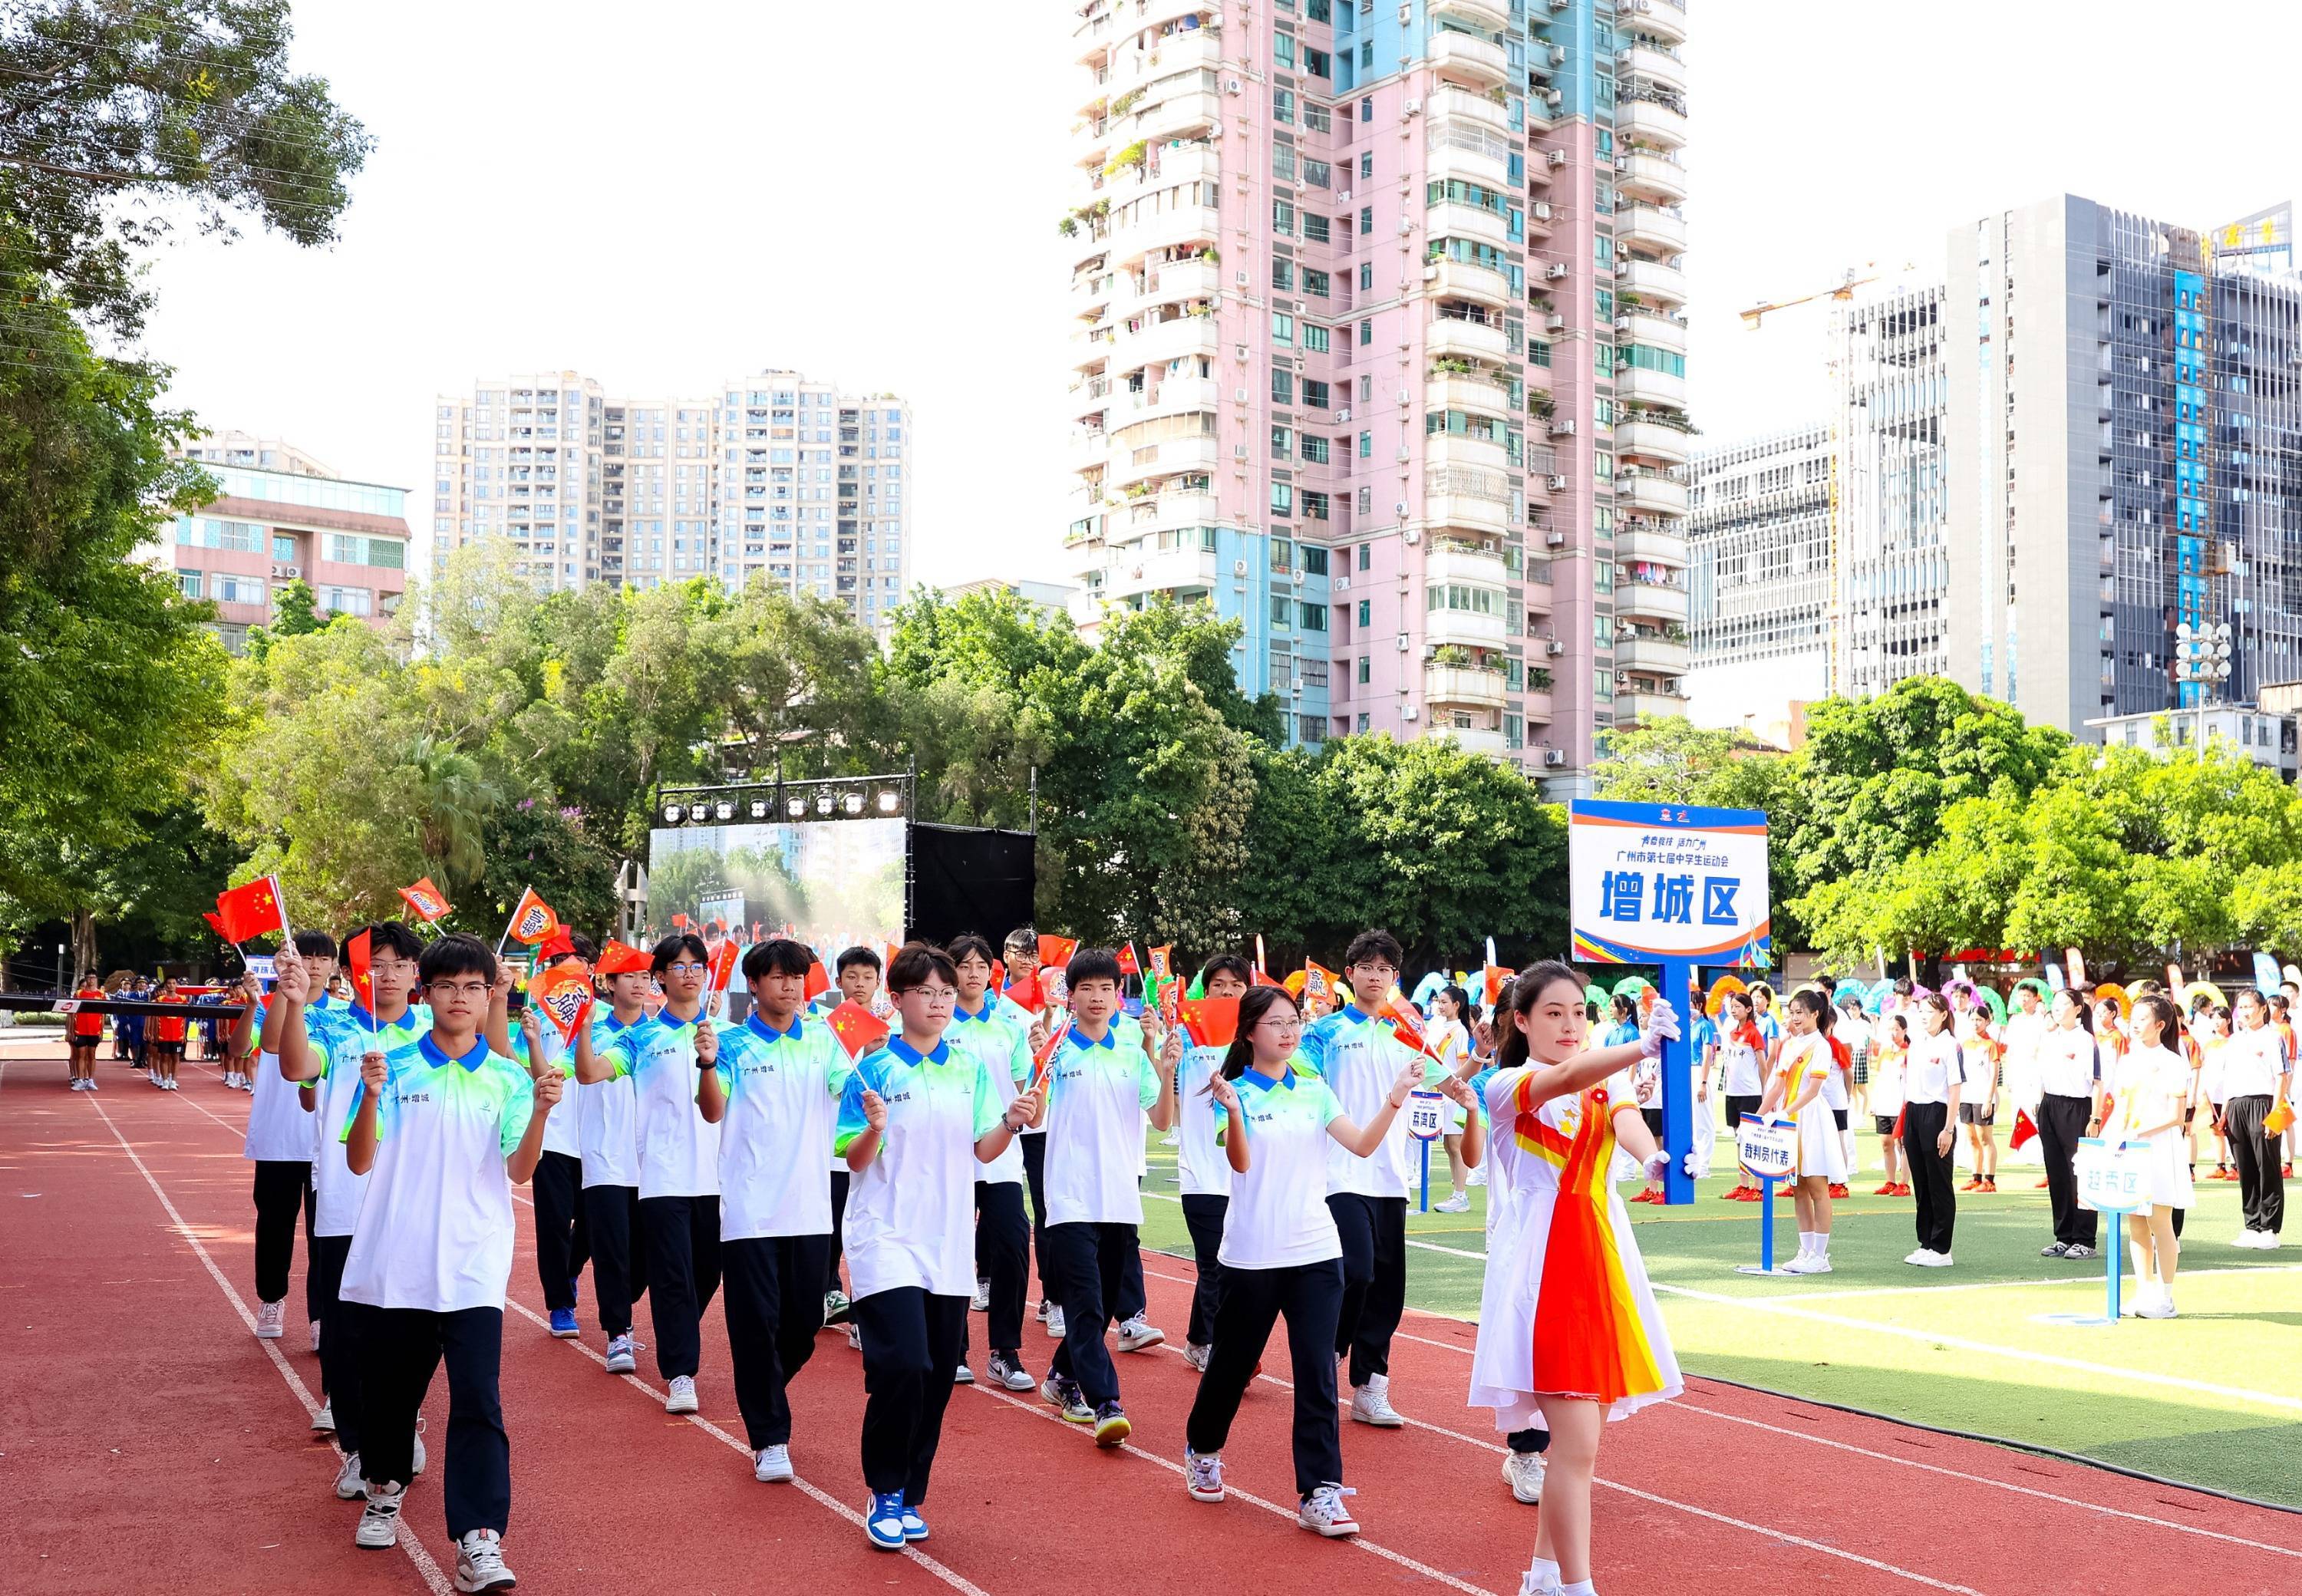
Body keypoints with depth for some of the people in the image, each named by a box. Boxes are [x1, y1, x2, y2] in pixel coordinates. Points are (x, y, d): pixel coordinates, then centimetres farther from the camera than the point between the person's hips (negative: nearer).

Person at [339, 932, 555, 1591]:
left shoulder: (508, 1079, 3)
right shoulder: (395, 1065, 2)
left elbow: (519, 1171, -5)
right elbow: (359, 1162, -2)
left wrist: (542, 1112, -23)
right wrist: (371, 1095, -19)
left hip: (472, 1268, -1)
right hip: (394, 1263, 1)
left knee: (478, 1401, -11)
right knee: (389, 1389, 15)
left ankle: (479, 1543, -12)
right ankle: (385, 1490, 42)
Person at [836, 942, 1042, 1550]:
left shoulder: (971, 1071, 7)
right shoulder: (875, 1071, -4)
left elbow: (983, 1152, 7)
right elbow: (854, 1161, -5)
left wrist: (1012, 1122, -12)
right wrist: (874, 1129, -25)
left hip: (949, 1245, 4)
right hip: (888, 1241, -4)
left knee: (938, 1375, 7)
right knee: (902, 1364, -16)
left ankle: (910, 1497, 22)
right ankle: (885, 1494, 3)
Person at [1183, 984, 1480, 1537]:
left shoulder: (1314, 1092, 7)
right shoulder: (1236, 1092, -5)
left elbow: (1362, 1144, -3)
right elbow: (1240, 1162, -19)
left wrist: (1396, 1096, -16)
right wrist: (1232, 1112, -37)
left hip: (1315, 1252, 3)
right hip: (1253, 1255, -3)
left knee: (1318, 1374, -4)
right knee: (1233, 1362, 12)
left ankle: (1319, 1493, -2)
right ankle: (1202, 1451, 38)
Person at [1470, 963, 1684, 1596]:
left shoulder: (1606, 1083, 12)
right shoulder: (1506, 1087, -4)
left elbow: (1625, 1119, -12)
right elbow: (1564, 1079, -27)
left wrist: (1653, 1155, -37)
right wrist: (1643, 1046, -44)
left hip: (1602, 1262, 6)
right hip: (1542, 1269, -6)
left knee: (1578, 1436, 12)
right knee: (1577, 1441, -11)